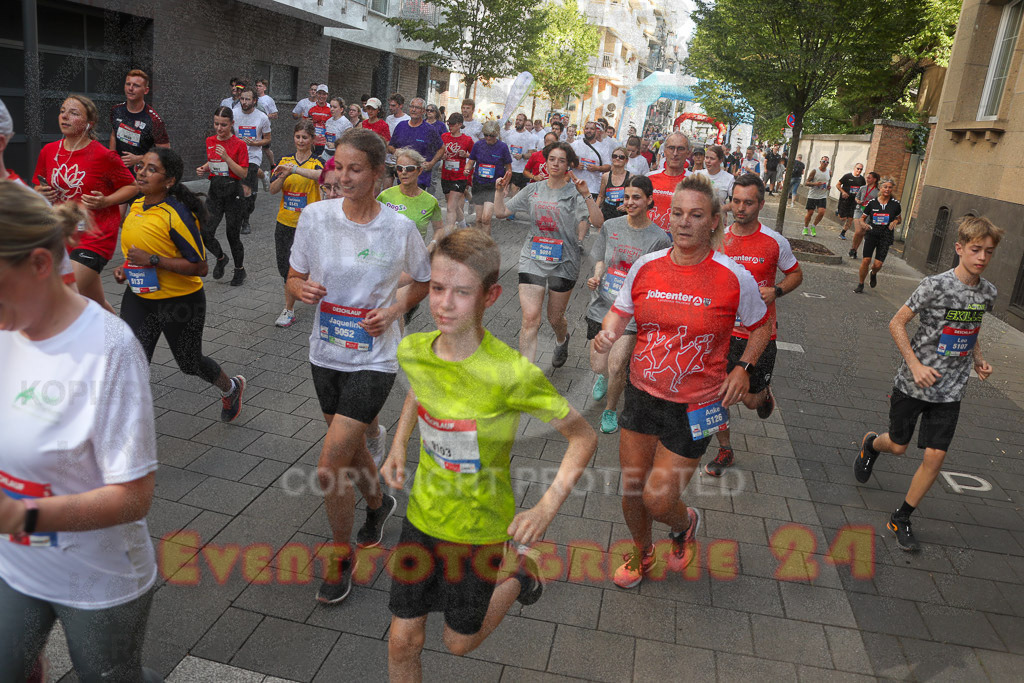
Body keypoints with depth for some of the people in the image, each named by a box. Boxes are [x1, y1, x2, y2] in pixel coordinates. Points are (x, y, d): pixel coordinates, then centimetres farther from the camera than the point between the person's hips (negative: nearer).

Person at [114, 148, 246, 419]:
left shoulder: (177, 214, -22)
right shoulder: (136, 206, 2)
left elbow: (200, 267, -23)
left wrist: (153, 260, -27)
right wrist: (125, 268, 5)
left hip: (181, 302, -6)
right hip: (138, 298, 6)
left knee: (190, 363, 14)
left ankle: (231, 387, 47)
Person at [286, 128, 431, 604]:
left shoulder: (399, 229, -10)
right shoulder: (315, 216, -5)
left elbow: (424, 281, 6)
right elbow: (294, 278, 5)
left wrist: (395, 309, -11)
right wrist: (303, 289, -18)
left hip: (374, 359, -4)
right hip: (325, 354, 4)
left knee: (329, 467, -10)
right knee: (349, 449, 21)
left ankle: (341, 555, 16)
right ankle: (377, 504, 52)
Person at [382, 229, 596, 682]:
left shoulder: (512, 373, -29)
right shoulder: (411, 351, -13)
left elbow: (583, 437, -18)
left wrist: (547, 509, -29)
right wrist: (398, 448, 1)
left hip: (479, 529, -4)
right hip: (422, 515, 4)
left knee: (459, 642, 18)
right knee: (403, 641, 14)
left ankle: (518, 574, 41)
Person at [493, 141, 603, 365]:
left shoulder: (575, 193, -5)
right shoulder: (533, 190, 7)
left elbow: (599, 222, -18)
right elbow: (501, 212, 10)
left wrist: (586, 195, -28)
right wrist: (500, 189, -5)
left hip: (564, 262, -2)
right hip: (532, 259, 2)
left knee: (555, 318, 13)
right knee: (530, 319, -9)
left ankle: (562, 340, 52)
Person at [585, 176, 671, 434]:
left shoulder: (659, 238, -7)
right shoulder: (610, 226, 2)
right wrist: (596, 277, -4)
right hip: (602, 304, 3)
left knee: (616, 366, -11)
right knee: (598, 364, 6)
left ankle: (611, 410, 19)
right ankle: (604, 376, 47)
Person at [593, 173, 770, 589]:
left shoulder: (734, 278, -11)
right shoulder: (646, 266, -4)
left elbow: (761, 326, 6)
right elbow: (620, 311, 10)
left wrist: (743, 367, -8)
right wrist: (607, 333, -11)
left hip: (695, 407, -3)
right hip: (642, 394, 4)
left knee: (658, 500, -1)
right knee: (631, 489, 14)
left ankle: (685, 523, 38)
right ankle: (641, 554, 45)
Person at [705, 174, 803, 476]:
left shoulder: (775, 242, -8)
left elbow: (796, 274, 6)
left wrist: (776, 291, -13)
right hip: (723, 330, 2)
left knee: (751, 400, 4)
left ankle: (764, 393, 43)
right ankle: (725, 451, 27)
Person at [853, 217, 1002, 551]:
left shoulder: (987, 292, 1)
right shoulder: (936, 285, -17)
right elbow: (897, 323, -12)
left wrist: (978, 360, 2)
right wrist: (915, 365, -19)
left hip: (950, 390, 4)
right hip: (914, 384, -4)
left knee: (935, 456, -1)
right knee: (898, 446, 12)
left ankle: (901, 518, 14)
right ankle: (871, 443, 49)